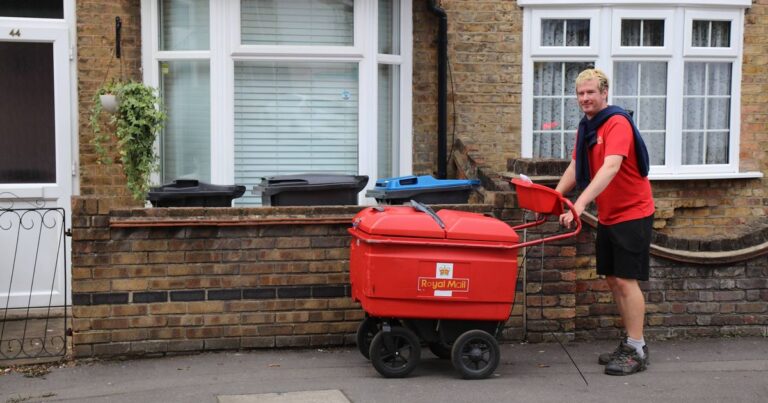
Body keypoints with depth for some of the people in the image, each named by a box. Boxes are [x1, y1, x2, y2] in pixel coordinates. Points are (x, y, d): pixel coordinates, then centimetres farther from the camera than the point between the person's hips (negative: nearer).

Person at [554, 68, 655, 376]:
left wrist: (580, 204, -42)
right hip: (607, 216, 9)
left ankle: (636, 351, -1)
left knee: (626, 280, -8)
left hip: (632, 213, -9)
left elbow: (610, 167, -33)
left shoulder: (617, 123, -20)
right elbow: (575, 168, 14)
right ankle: (629, 343, 23)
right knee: (612, 279, 12)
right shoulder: (586, 127, 8)